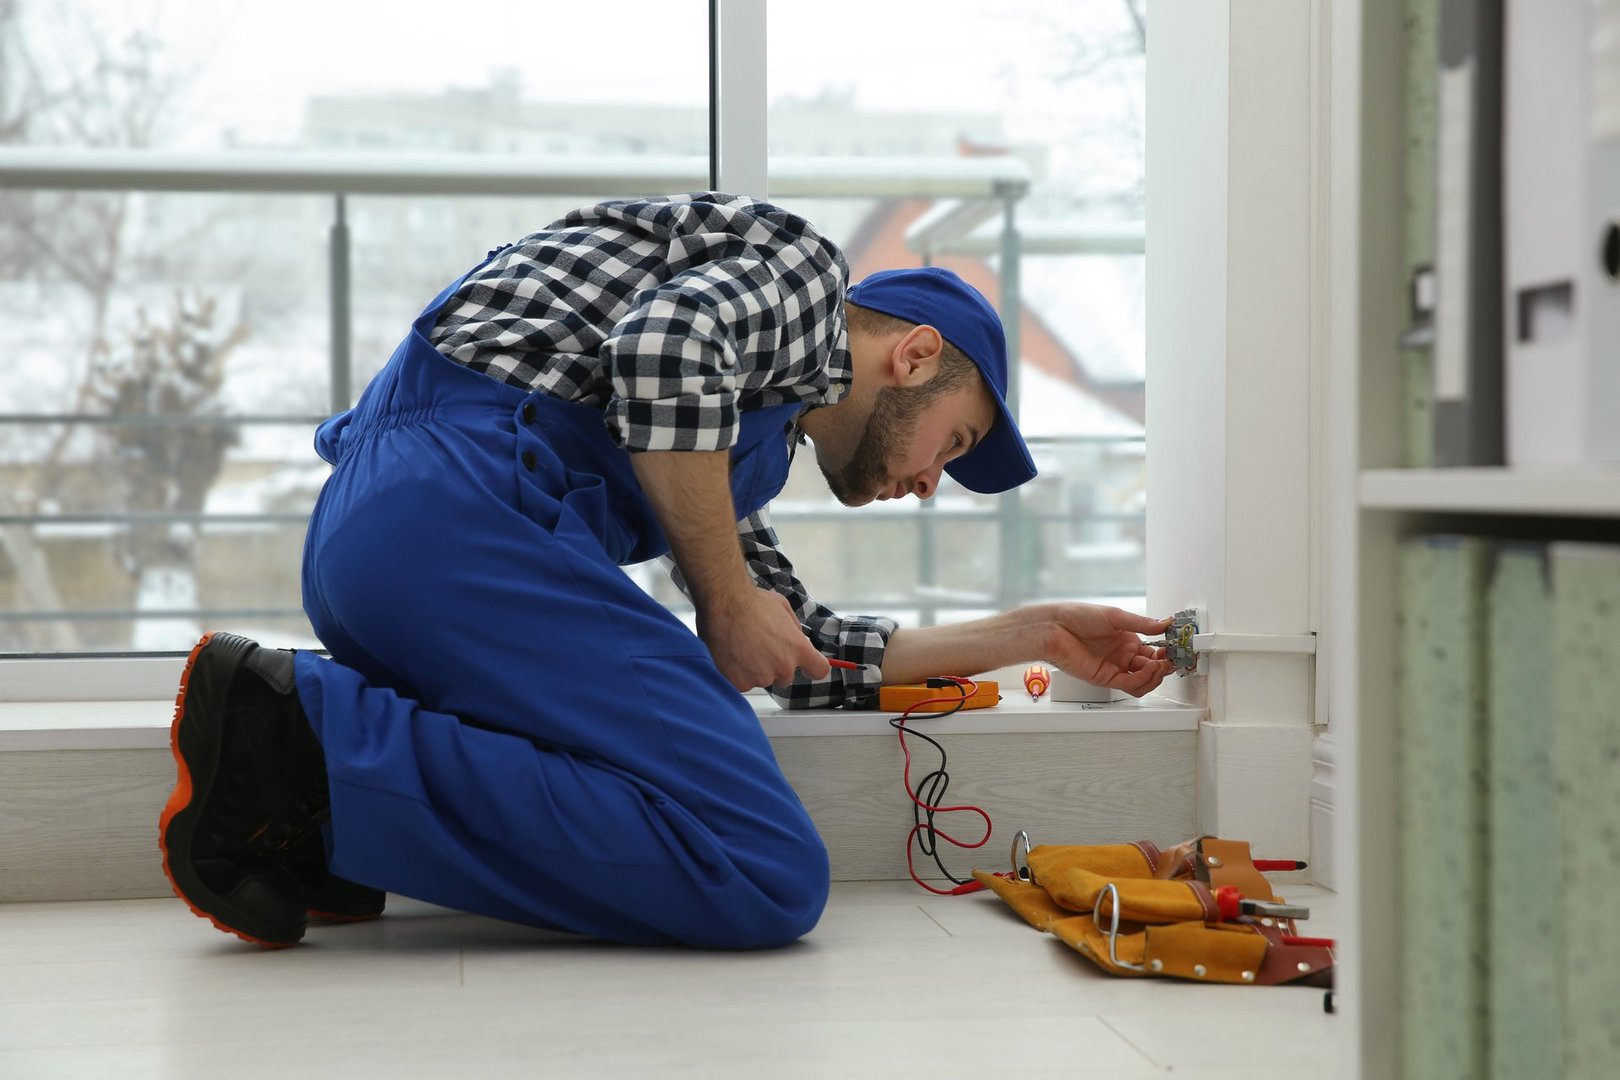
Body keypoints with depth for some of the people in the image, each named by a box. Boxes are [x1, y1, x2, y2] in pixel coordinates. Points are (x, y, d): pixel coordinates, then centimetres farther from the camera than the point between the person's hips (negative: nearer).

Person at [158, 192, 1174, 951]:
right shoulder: (802, 258, 11)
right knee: (770, 880, -15)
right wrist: (727, 602, -2)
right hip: (469, 506, -10)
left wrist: (1033, 634, 45)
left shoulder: (733, 445, 36)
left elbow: (806, 654, 37)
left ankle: (302, 818, -12)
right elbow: (664, 347, -11)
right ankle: (306, 740, -21)